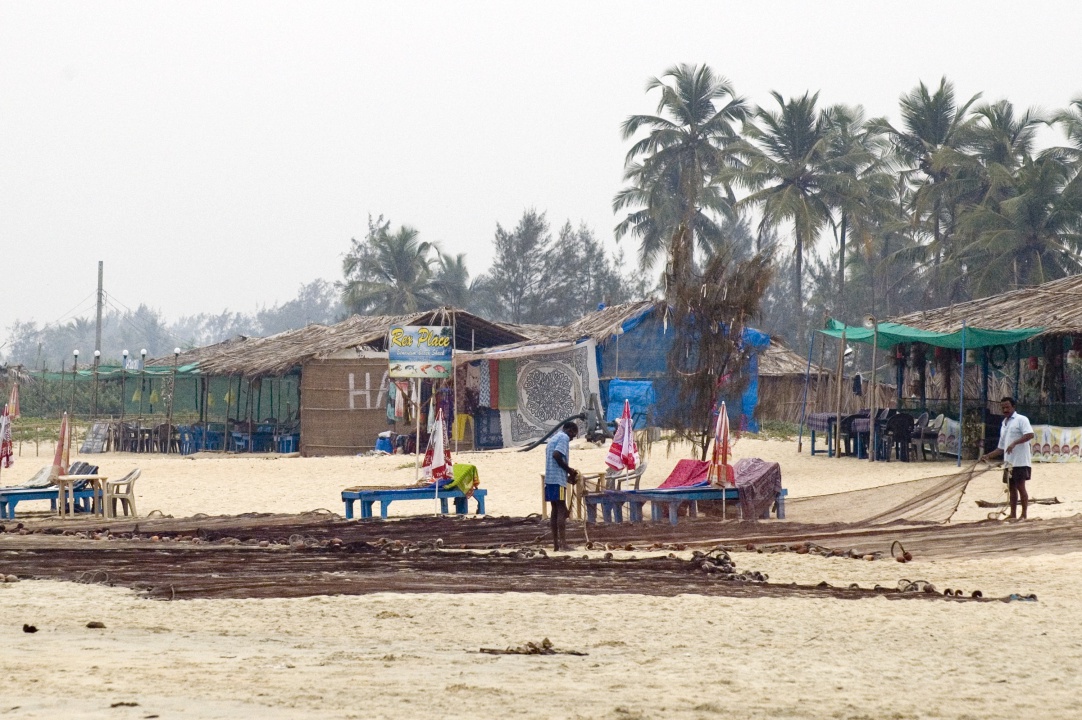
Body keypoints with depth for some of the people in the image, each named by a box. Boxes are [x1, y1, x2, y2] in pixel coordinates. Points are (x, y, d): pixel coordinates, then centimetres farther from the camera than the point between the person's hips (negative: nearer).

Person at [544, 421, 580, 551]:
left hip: (549, 479, 9)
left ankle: (556, 543, 9)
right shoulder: (564, 438, -7)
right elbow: (557, 455, -21)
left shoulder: (553, 438, 22)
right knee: (562, 511, -9)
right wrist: (569, 470, -11)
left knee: (555, 510, 10)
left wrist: (568, 472, 18)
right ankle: (563, 543, -14)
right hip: (558, 479, -9)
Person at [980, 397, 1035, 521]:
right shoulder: (1004, 424, 21)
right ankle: (1013, 515, 10)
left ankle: (1024, 515, -6)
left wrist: (1014, 443, -28)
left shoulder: (1021, 420, -4)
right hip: (1009, 462, 8)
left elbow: (1030, 434, -21)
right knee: (1012, 488, 8)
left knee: (1020, 487, -9)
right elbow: (1001, 448, 25)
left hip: (1020, 462, -8)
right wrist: (988, 456, 13)